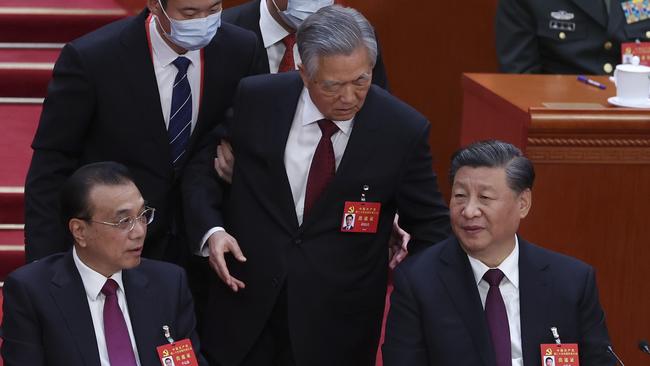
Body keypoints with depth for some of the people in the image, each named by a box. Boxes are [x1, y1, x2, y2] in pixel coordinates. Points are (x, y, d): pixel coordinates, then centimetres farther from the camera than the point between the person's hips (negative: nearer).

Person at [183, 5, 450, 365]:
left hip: (339, 324, -1)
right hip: (247, 300, 1)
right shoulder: (256, 99, -7)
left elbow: (430, 225, 0)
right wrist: (211, 230, -12)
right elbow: (203, 169, 6)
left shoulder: (403, 129, -11)